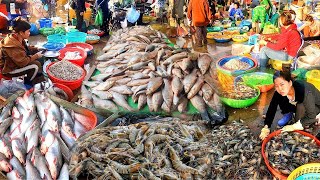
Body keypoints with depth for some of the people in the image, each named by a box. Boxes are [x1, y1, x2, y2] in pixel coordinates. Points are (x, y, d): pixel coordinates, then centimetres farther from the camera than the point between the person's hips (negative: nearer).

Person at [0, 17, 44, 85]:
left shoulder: (16, 38, -5)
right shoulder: (13, 45, -34)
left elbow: (25, 48, 15)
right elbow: (23, 62, -30)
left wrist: (36, 49, 3)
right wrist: (36, 56, -20)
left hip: (15, 62, 10)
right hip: (9, 69, -10)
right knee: (35, 66, -17)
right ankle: (26, 84, 3)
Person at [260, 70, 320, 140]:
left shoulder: (303, 90, -39)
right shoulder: (279, 92, -24)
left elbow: (311, 116, -34)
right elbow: (272, 109, -21)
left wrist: (294, 127, -34)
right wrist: (266, 128, -31)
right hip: (298, 104, 5)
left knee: (300, 106, -33)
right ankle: (289, 115, 9)